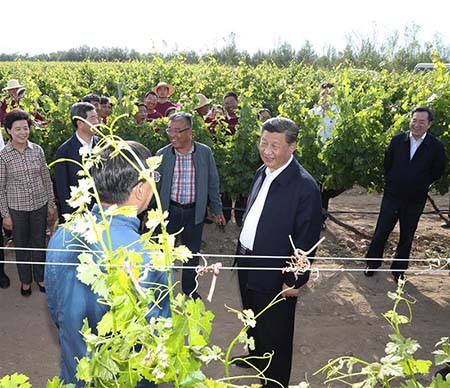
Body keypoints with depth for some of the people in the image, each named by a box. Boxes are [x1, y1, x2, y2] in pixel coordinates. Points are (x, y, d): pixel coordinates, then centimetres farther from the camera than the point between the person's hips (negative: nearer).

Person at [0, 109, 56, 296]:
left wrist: (51, 204, 4)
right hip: (17, 208, -2)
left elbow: (46, 179, 3)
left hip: (40, 205, 2)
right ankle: (25, 280, 34)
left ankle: (40, 277, 35)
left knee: (39, 243, 15)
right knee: (21, 245, 14)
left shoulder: (37, 150, -4)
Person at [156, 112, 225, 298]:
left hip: (195, 211, 1)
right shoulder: (162, 154, -7)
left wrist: (217, 209, 5)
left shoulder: (205, 152, -7)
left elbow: (213, 182, 2)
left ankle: (189, 289, 36)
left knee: (192, 254, 15)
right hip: (168, 210, -1)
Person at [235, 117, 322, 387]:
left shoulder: (305, 186, -25)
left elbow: (307, 240, -21)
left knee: (275, 334, 15)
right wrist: (243, 252, 12)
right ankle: (256, 358, 57)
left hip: (275, 277, -7)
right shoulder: (263, 173, 0)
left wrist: (295, 281, -16)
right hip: (248, 265, 8)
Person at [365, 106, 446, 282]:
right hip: (392, 195, 1)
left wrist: (420, 185, 3)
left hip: (415, 201, 0)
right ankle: (372, 264, 23)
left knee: (406, 237, 13)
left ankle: (399, 269, 28)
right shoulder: (398, 140, -6)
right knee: (381, 231, 6)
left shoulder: (436, 146, -10)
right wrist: (393, 182, 9)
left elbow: (437, 172, 1)